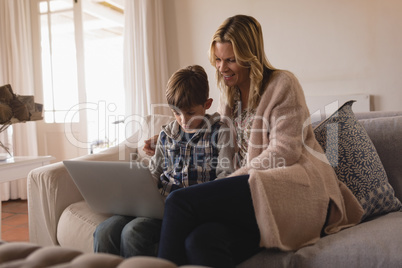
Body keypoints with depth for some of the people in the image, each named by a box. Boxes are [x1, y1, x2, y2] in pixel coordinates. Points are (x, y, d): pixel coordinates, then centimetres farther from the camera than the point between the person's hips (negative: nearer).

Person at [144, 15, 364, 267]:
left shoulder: (282, 84, 1)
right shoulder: (230, 97, 23)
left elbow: (284, 151, -9)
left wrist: (230, 183, -12)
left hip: (297, 188, -6)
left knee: (180, 202, -26)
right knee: (201, 241, -33)